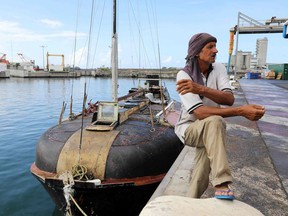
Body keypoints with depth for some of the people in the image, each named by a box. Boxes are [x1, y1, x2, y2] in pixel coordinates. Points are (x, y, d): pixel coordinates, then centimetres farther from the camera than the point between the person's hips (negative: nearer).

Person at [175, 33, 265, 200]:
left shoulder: (219, 69, -7)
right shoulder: (184, 75, -20)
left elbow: (229, 99, -23)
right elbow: (199, 112, -32)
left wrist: (200, 89, -40)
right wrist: (241, 111, -38)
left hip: (209, 131, 5)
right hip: (189, 128, -5)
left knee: (201, 180, -9)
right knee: (214, 121, -37)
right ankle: (222, 186, -36)